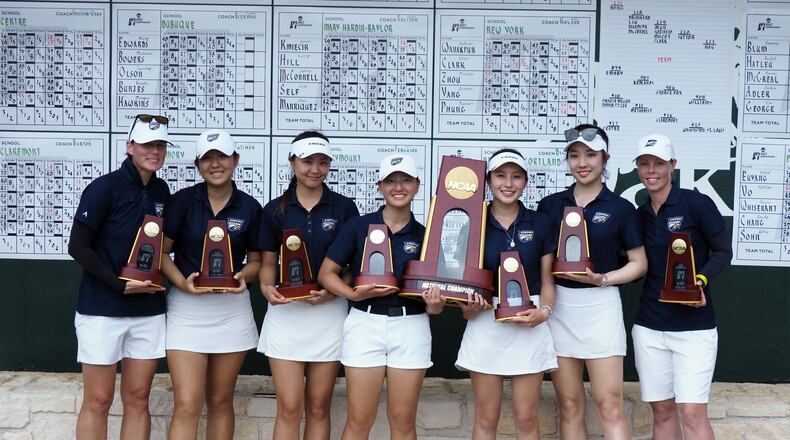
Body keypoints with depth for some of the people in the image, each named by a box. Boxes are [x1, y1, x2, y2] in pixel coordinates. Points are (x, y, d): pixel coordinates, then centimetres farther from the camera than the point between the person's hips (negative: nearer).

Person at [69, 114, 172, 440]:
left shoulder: (161, 191, 7)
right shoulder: (104, 188, -10)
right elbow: (78, 246, -12)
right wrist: (120, 284, -17)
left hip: (148, 311, 5)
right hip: (102, 309, -5)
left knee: (137, 400, 9)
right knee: (98, 401, 3)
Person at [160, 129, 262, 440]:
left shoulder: (250, 207, 1)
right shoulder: (183, 200, -3)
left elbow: (256, 261, 9)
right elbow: (161, 251, -1)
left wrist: (243, 276, -13)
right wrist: (182, 282, -17)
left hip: (232, 309, 2)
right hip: (187, 308, -2)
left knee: (220, 401, 13)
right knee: (187, 405, -7)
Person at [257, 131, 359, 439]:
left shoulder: (344, 208, 2)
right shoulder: (275, 209, 4)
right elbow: (268, 262, 9)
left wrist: (334, 290, -14)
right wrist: (267, 288, -12)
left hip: (329, 313, 0)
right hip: (286, 312, 0)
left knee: (318, 407, 9)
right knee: (289, 408, -1)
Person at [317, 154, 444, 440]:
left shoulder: (424, 235, 5)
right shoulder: (357, 226, 1)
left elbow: (433, 289, 8)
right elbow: (326, 273, 1)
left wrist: (434, 304, -14)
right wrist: (355, 294, -15)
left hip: (411, 327, 1)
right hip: (365, 323, -1)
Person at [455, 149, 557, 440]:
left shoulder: (540, 223, 4)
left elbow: (547, 279, 7)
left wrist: (544, 311, -11)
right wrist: (468, 307, -13)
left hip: (529, 324, 1)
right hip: (485, 323, 0)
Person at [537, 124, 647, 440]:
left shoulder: (620, 208, 0)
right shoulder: (550, 205, 6)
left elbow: (639, 263, 4)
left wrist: (604, 279, -12)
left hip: (600, 305, -2)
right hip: (558, 306, 3)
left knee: (609, 405, -3)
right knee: (570, 405, 8)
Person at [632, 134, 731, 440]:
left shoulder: (696, 203, -8)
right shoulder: (639, 215, 8)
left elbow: (723, 252, -4)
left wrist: (701, 280, -21)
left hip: (694, 326, -4)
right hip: (649, 326, 5)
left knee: (692, 413, -7)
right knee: (662, 411, 10)